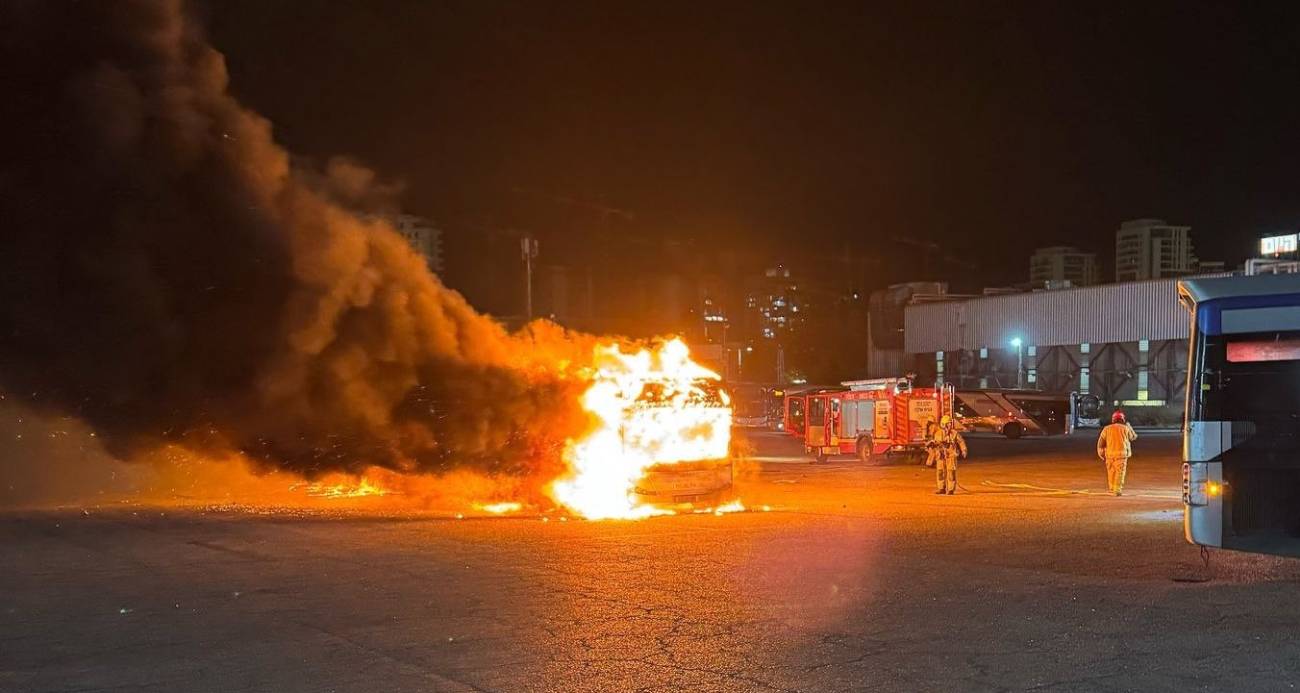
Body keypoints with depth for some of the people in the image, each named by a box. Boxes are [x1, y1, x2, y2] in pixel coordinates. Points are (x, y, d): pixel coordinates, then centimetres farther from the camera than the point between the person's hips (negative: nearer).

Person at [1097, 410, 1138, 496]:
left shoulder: (1107, 429, 5)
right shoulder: (1125, 428, 1)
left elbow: (1100, 442, 2)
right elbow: (1134, 437, 19)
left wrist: (1101, 454, 9)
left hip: (1109, 453, 2)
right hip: (1121, 453, -2)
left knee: (1111, 472, 13)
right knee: (1120, 472, -1)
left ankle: (1112, 489, 22)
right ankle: (1117, 490, -8)